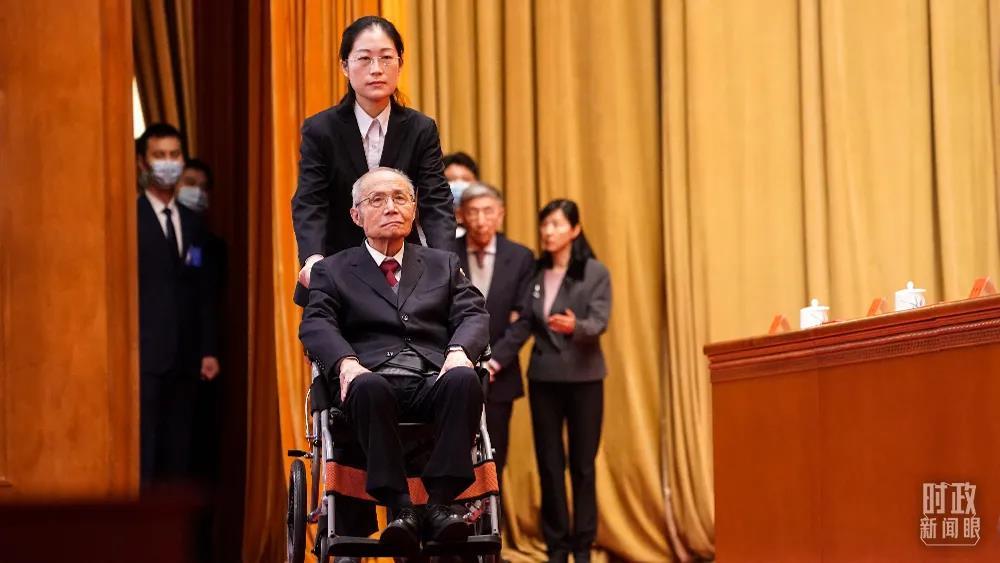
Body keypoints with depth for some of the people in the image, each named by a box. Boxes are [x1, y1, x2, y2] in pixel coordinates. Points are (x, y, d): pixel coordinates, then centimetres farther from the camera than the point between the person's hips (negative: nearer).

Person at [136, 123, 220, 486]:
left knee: (179, 449, 8)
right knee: (142, 449, -8)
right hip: (144, 352, -6)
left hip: (184, 356, 6)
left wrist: (208, 350, 11)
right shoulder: (129, 217, -5)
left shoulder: (192, 223, 15)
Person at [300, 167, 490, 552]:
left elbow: (474, 315, 13)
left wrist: (459, 351, -12)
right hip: (373, 380, -2)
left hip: (434, 382, 2)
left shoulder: (444, 264, 27)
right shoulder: (332, 271, 21)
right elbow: (316, 325, 4)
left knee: (464, 379, -34)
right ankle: (400, 508, -38)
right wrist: (346, 362, -18)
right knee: (368, 387, -38)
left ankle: (439, 503, -36)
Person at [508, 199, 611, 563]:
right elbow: (524, 323, 3)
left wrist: (574, 326, -35)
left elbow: (599, 322, -14)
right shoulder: (535, 273, 6)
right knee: (549, 464, 4)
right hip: (543, 378, 3)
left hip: (584, 378, -3)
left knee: (583, 464, 2)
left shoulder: (595, 273, -3)